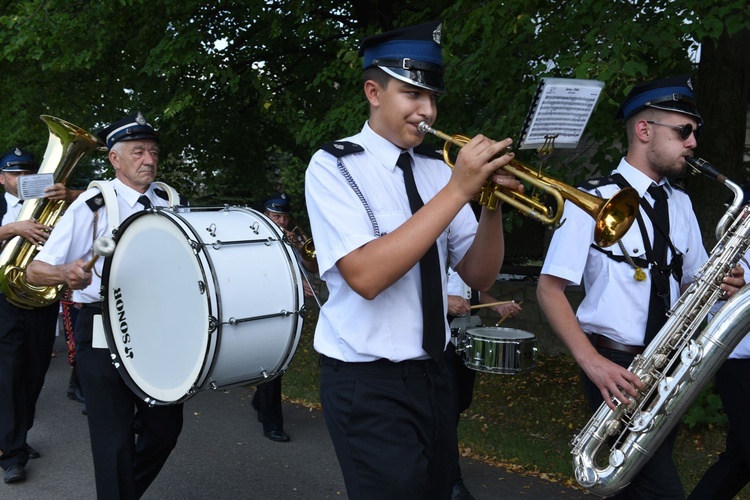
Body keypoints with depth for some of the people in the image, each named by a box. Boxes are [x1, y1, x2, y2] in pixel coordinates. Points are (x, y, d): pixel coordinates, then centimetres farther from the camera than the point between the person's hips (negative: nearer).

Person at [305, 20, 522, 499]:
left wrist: (492, 202, -16)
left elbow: (479, 275, 3)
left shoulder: (436, 168, 6)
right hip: (368, 384, -6)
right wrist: (458, 190, -25)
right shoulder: (334, 166, -11)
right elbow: (366, 275, -26)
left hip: (432, 373, 6)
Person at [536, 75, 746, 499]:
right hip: (616, 365, -7)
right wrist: (592, 361, -24)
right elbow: (549, 290, -13)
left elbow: (693, 281, 20)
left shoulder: (681, 205, 11)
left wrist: (720, 283, -4)